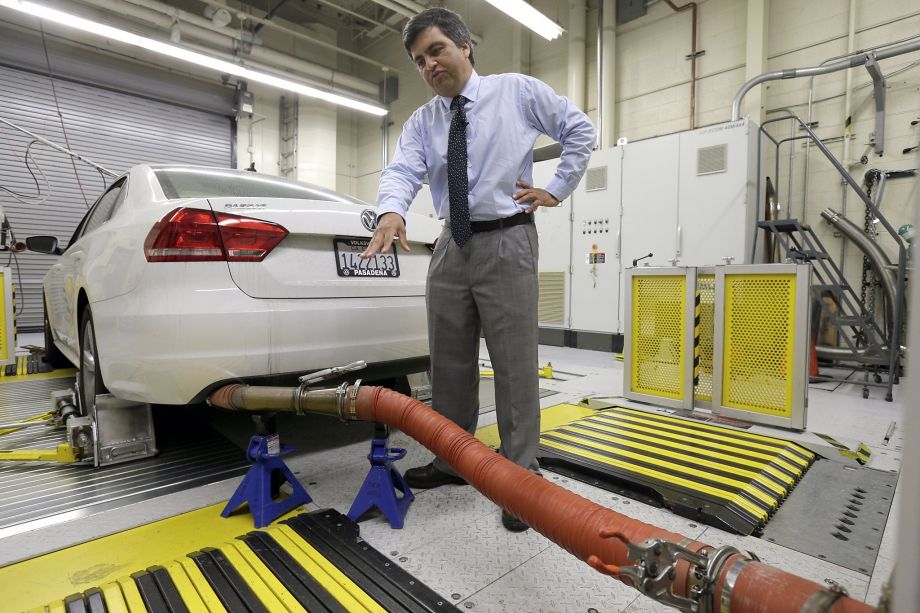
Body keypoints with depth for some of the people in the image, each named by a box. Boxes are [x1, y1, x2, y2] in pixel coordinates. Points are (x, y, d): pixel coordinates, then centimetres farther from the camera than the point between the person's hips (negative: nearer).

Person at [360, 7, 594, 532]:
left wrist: (557, 189, 2)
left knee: (515, 365, -3)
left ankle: (522, 477, 12)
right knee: (450, 364, 11)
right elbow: (402, 170, -7)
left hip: (507, 242, -4)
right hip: (451, 247, 5)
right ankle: (452, 460, 28)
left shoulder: (518, 91, 4)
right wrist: (392, 210, -28)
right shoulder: (422, 122, 12)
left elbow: (581, 130, 10)